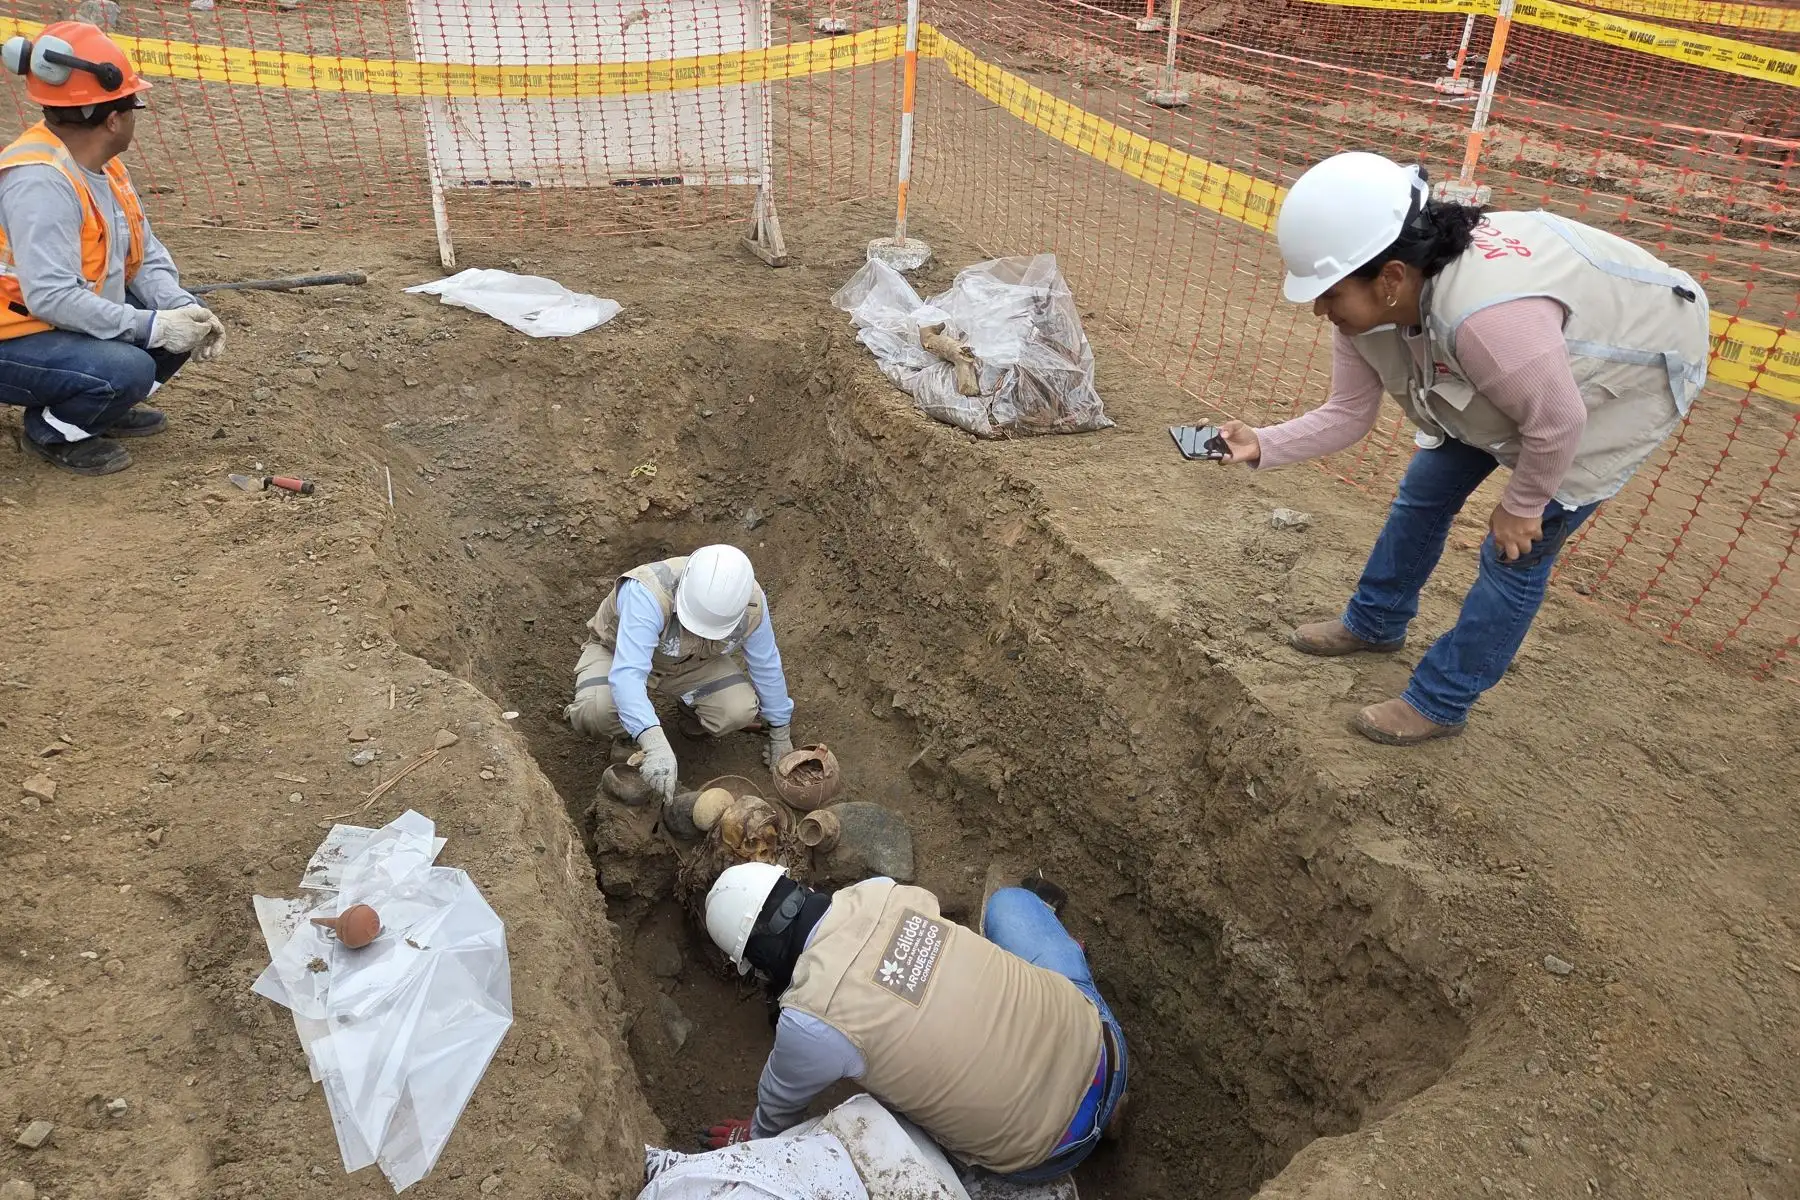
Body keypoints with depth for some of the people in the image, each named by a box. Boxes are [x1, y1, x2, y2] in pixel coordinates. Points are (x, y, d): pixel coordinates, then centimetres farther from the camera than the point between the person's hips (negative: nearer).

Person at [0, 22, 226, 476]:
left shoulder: (103, 164, 3)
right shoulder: (39, 179, -26)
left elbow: (147, 259, 3)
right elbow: (50, 297, -33)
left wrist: (184, 308, -15)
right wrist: (153, 326, -31)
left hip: (73, 324, 9)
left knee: (184, 321, 3)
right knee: (127, 370, -31)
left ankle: (104, 408, 15)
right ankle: (51, 430, -1)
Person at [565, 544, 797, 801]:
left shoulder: (751, 604, -28)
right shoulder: (648, 594, -43)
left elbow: (767, 666, -11)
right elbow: (627, 674, -52)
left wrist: (781, 734, 0)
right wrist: (655, 744, -65)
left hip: (691, 661, 3)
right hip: (620, 651, -3)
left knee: (740, 711, -23)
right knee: (594, 713, -34)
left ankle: (692, 706, 12)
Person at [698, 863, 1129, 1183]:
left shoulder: (809, 1023, -21)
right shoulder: (878, 891, -8)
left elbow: (780, 1102, 3)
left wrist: (759, 1138, 26)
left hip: (1050, 1146, -4)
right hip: (1096, 1041, 5)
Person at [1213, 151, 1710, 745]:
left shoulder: (1485, 316, -46)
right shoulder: (1366, 302, -21)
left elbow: (1556, 423, -32)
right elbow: (1348, 413, -11)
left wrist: (1521, 506, -16)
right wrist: (1262, 445, -25)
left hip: (1627, 373, -7)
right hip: (1527, 367, 8)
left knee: (1516, 551, -6)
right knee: (1424, 491, 14)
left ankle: (1439, 703, 10)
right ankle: (1374, 623, 36)